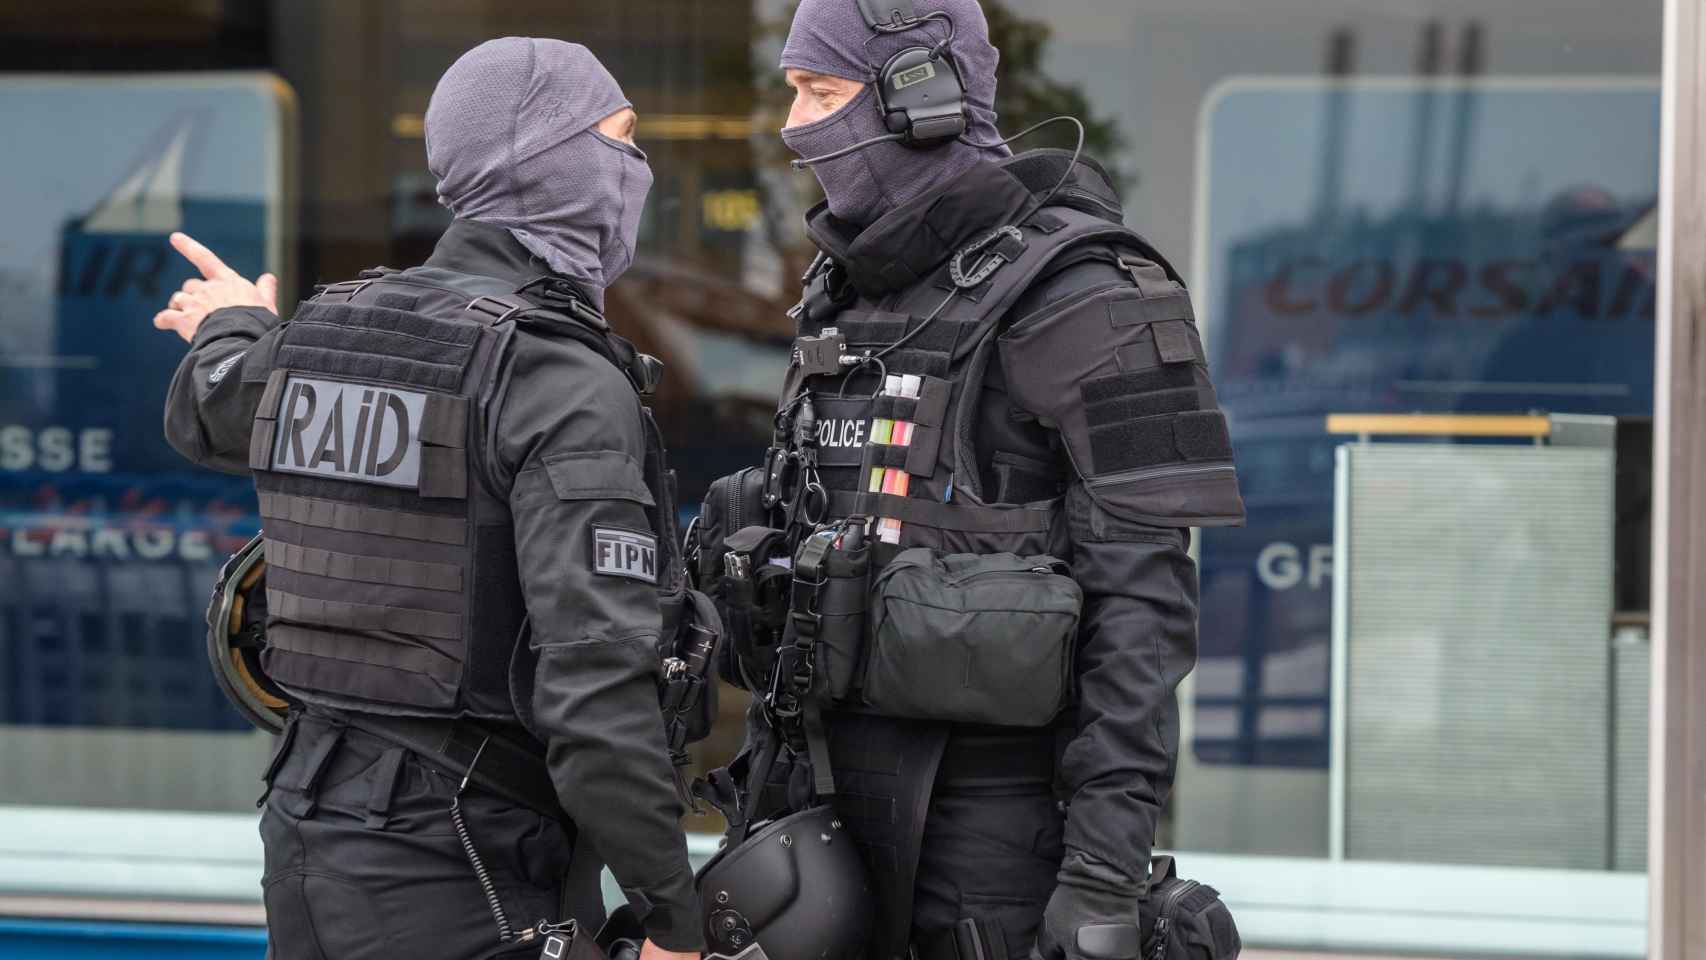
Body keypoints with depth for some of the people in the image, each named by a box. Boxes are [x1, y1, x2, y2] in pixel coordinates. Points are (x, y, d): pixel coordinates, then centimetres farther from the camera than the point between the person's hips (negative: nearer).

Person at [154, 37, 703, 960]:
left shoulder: (325, 330, 6)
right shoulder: (569, 389, -16)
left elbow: (206, 415, 32)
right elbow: (595, 684, -24)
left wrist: (235, 332, 56)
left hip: (310, 828, 8)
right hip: (466, 881, -8)